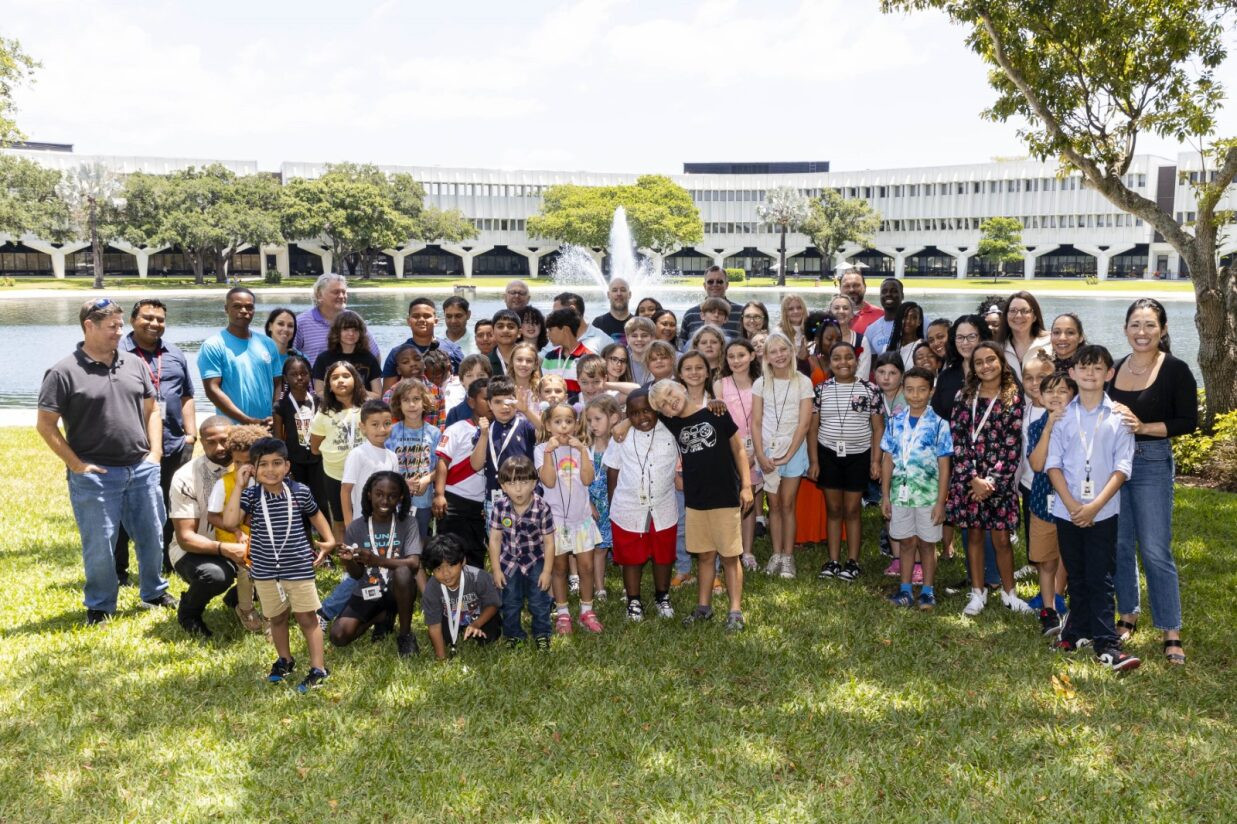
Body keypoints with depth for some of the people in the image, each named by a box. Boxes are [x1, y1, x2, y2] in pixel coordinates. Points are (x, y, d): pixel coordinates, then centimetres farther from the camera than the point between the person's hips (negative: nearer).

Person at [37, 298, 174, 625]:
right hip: (95, 475, -4)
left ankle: (154, 593, 32)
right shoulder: (64, 372, -8)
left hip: (142, 469, 5)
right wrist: (77, 464, -10)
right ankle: (100, 607, 21)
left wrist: (155, 452, 5)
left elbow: (151, 410, 15)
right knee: (99, 545, 4)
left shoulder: (134, 364, 8)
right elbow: (45, 425, -7)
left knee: (152, 536, 13)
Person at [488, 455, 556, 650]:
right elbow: (495, 539, -7)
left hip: (535, 562, -2)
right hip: (509, 563, 2)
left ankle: (542, 634, 30)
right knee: (510, 603, 14)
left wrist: (547, 571, -9)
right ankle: (513, 634, 34)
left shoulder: (542, 509, -22)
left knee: (539, 601, 9)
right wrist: (496, 569, -4)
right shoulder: (499, 507, -17)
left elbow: (548, 542, -12)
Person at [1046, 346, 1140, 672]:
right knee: (1076, 575, 13)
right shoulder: (1063, 413, 3)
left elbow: (1122, 467, -5)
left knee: (1101, 578, -2)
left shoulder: (1118, 416, -2)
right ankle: (1078, 629, 26)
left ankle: (1106, 644, 0)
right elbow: (1053, 463, 1)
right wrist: (1071, 503, -10)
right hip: (1067, 509, 2)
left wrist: (1095, 505, -14)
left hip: (1103, 511, -2)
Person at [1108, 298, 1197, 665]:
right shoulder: (1115, 368, 7)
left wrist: (1142, 426, -19)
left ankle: (1171, 632, 3)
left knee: (1155, 550, -5)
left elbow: (1188, 421, -9)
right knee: (1121, 545, 11)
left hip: (1153, 463, -4)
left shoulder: (1175, 370, -7)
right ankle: (1127, 616, 26)